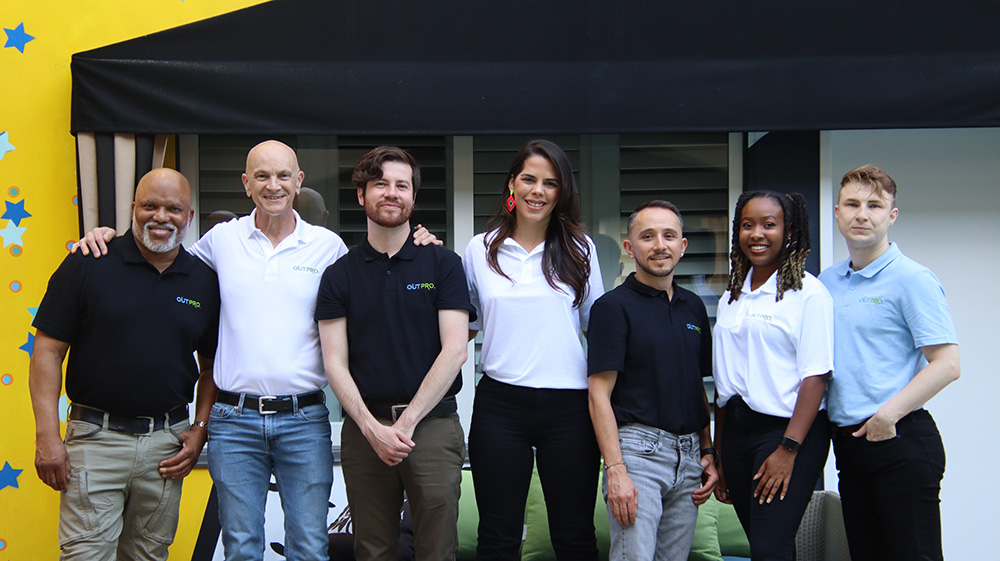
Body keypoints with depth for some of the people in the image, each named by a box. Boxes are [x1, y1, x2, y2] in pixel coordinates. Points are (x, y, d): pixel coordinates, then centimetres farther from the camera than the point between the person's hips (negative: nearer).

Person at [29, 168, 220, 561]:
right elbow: (48, 352, -3)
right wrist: (47, 436, -9)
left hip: (166, 446, 3)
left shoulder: (204, 282, 6)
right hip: (95, 439, -3)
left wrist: (199, 431, 2)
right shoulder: (87, 266, -3)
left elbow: (212, 367, 14)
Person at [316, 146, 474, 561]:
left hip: (433, 423, -1)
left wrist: (407, 422, -10)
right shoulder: (339, 275, 8)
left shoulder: (443, 264, 4)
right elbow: (335, 363, 3)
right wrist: (373, 429, -10)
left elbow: (455, 350, -4)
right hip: (364, 428, 2)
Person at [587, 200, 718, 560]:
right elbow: (599, 395, -10)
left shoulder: (694, 307, 14)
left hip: (689, 454, 6)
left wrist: (708, 452, 12)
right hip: (637, 447, -6)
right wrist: (615, 470, -17)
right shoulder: (614, 306, -5)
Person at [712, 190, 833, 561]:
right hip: (736, 430, 6)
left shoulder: (808, 292, -5)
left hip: (787, 429, -6)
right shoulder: (731, 298, 14)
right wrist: (717, 455, 14)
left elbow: (815, 377, -11)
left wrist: (788, 448, -18)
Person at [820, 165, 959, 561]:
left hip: (900, 441, -7)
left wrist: (889, 413, -22)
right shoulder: (826, 283, 12)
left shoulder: (912, 279, -8)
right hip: (848, 441, 7)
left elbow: (946, 364, -14)